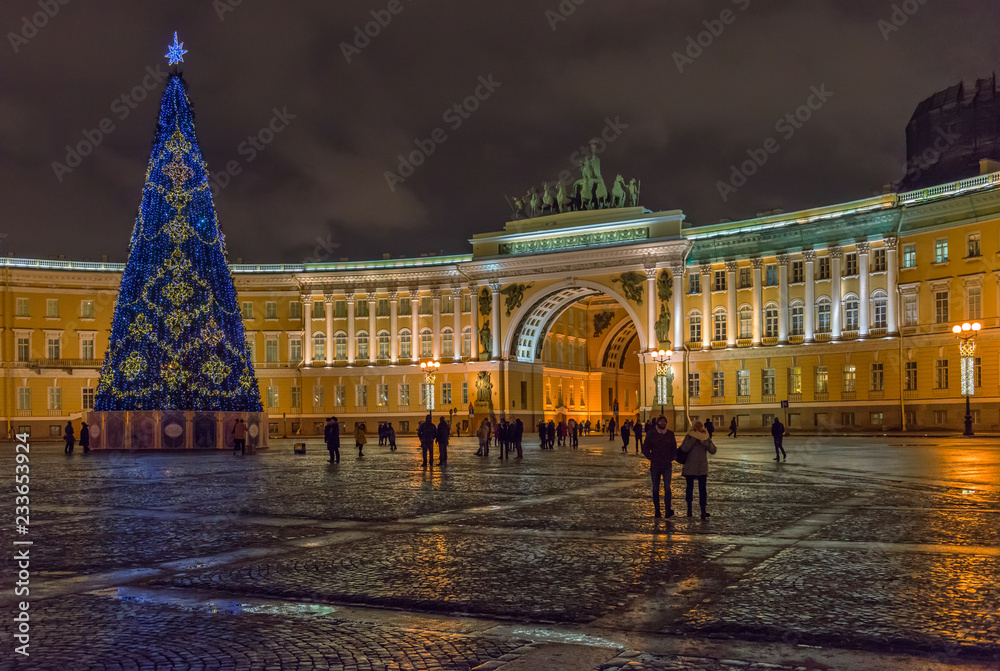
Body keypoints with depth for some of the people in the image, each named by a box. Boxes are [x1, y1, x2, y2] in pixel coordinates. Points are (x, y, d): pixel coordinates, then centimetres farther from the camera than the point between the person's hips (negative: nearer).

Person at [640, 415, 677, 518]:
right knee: (655, 488, 5)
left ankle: (668, 509, -16)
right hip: (655, 466, 0)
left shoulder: (670, 434, 6)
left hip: (667, 465, 0)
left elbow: (674, 448, 15)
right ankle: (657, 510, 12)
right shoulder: (651, 434, 1)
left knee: (667, 487, -13)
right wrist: (652, 459, -4)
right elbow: (645, 449, 5)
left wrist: (670, 458, 1)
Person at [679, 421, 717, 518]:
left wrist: (704, 442, -20)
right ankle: (689, 509, 25)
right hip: (690, 467, -1)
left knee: (702, 488, -5)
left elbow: (713, 450, -6)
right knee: (690, 487, 9)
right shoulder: (689, 437, -4)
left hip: (702, 467, 1)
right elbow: (684, 448, -21)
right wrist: (694, 438, -22)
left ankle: (703, 511, -5)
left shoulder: (706, 437, 3)